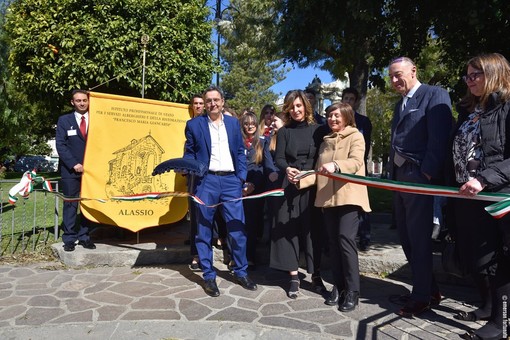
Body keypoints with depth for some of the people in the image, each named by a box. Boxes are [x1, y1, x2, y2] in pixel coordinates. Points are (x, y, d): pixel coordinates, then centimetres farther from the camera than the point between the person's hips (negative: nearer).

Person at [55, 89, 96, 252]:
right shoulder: (64, 120, 5)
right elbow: (60, 145, -2)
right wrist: (74, 164, -12)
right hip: (70, 170, -1)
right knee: (70, 205, 2)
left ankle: (84, 237, 13)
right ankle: (69, 239, 8)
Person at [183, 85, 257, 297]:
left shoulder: (233, 123, 11)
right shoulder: (194, 125, 4)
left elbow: (240, 152, 11)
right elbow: (189, 153, 7)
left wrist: (242, 176, 1)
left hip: (231, 180, 2)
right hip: (206, 181, -1)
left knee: (237, 228, 4)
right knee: (204, 230, 4)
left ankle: (241, 272, 21)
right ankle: (209, 276, 18)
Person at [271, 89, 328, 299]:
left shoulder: (318, 130, 5)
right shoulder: (284, 132, 8)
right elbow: (279, 159, -1)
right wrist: (287, 169, -22)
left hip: (313, 186, -1)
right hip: (291, 187, 1)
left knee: (313, 228, 4)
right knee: (289, 229, 0)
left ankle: (316, 273, 20)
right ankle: (294, 277, 9)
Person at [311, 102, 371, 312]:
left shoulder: (355, 137, 1)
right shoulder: (326, 141, 20)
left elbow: (356, 162, -17)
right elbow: (319, 171, 16)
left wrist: (335, 165, -35)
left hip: (349, 197, -5)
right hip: (328, 198, 6)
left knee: (345, 239, -12)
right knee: (334, 242, 6)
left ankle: (352, 290, 0)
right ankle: (339, 285, 17)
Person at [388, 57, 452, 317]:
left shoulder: (434, 95, -5)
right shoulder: (400, 104, 20)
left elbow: (439, 137, -14)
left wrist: (427, 174, -19)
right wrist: (393, 173, 11)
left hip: (419, 176, -9)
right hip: (400, 176, 9)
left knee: (418, 237, -1)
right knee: (405, 235, 13)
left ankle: (421, 297, 14)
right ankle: (429, 288, 28)